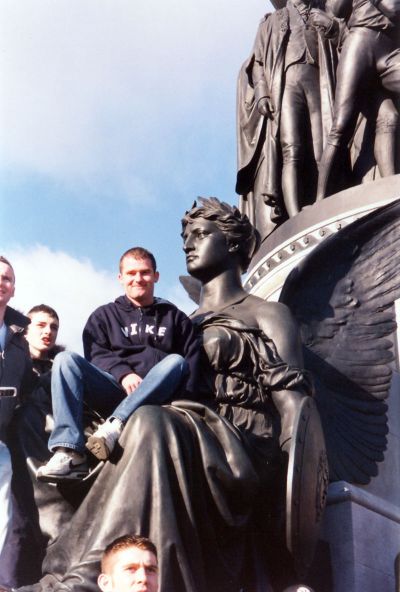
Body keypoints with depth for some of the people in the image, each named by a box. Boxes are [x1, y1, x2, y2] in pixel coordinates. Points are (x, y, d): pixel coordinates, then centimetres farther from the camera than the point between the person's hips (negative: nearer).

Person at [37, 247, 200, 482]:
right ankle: (69, 452, -41)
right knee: (66, 359, -23)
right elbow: (96, 355, 5)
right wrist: (123, 373, -16)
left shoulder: (174, 317, 22)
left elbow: (192, 360, 9)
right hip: (113, 390, 0)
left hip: (154, 397, 0)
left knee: (176, 361, -29)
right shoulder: (104, 316, 22)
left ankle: (115, 425, -43)